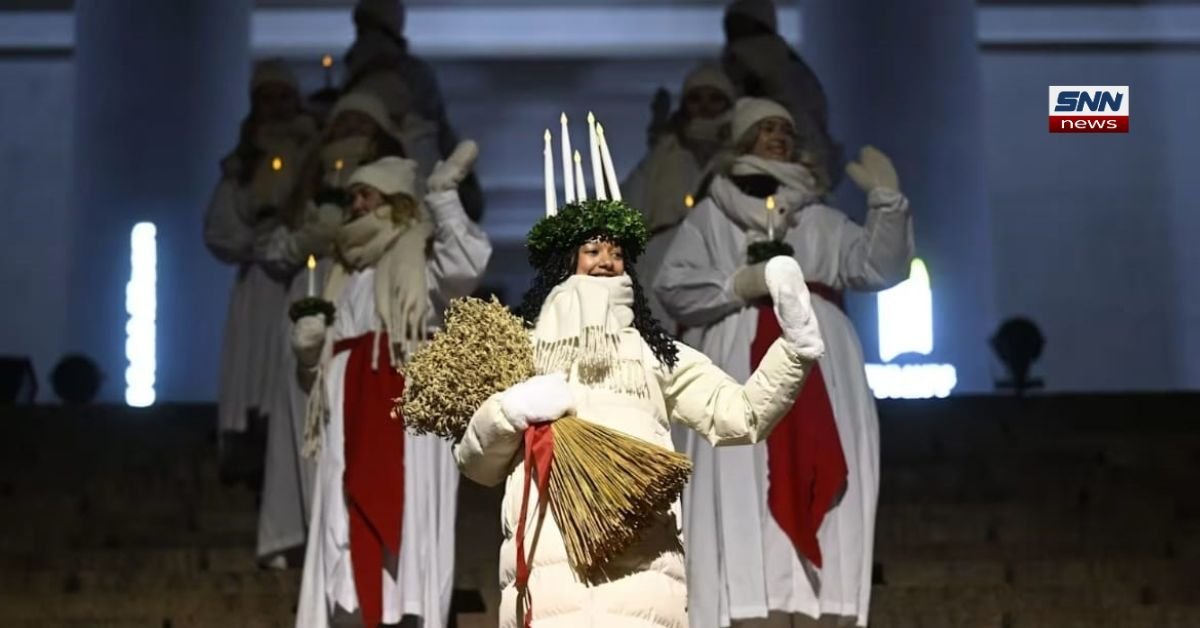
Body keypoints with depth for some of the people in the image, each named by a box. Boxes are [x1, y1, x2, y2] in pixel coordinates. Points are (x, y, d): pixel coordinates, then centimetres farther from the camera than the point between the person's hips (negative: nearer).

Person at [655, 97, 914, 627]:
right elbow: (672, 286, 4)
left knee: (816, 485, -7)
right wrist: (736, 285, -9)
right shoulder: (709, 215, 14)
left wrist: (886, 202, -3)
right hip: (739, 369, -2)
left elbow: (880, 266, 7)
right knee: (739, 495, -13)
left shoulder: (823, 221, 21)